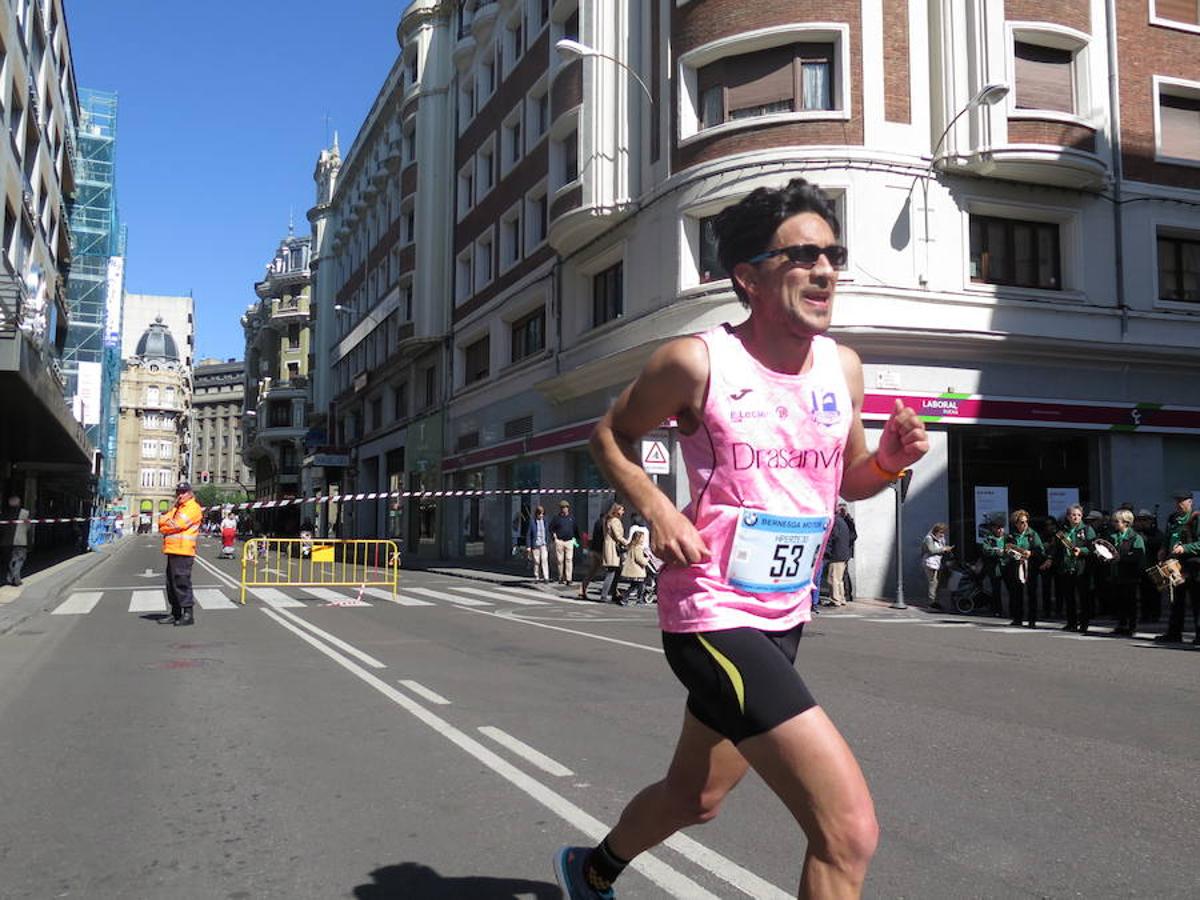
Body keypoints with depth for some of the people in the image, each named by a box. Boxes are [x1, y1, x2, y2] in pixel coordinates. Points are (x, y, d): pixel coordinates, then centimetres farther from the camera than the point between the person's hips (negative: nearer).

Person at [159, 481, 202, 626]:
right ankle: (175, 613, 20)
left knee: (182, 582, -11)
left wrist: (164, 527, 2)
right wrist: (166, 520, -7)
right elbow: (162, 521, 15)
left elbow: (177, 525, -14)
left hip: (183, 551, -9)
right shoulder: (176, 508, 25)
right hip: (172, 550, 10)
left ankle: (188, 614, -9)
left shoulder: (193, 507, -6)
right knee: (171, 583, 12)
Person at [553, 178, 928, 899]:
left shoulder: (844, 367, 3)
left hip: (787, 618, 8)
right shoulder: (698, 361, -13)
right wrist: (657, 509, -15)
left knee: (696, 797, 27)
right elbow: (611, 437, 2)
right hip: (715, 617, -8)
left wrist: (890, 459, -6)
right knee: (850, 831, -18)